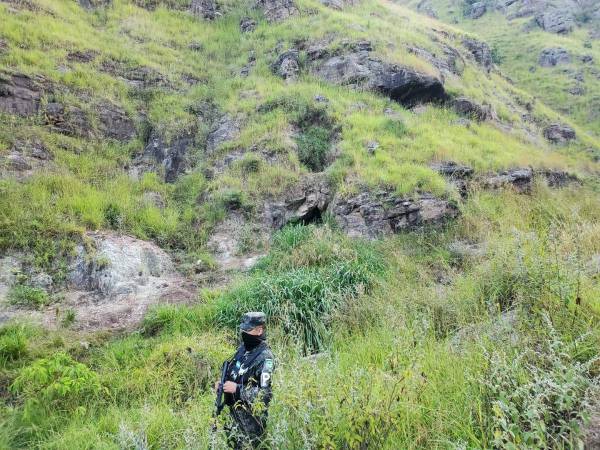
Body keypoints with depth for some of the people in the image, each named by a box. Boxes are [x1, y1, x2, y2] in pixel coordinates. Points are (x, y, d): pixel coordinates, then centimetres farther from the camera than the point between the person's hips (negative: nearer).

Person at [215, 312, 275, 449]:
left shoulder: (265, 357, -20)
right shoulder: (243, 348, 5)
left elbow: (266, 393, -25)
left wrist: (237, 389, -24)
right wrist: (221, 383, 0)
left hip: (251, 418, -8)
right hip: (233, 412, 8)